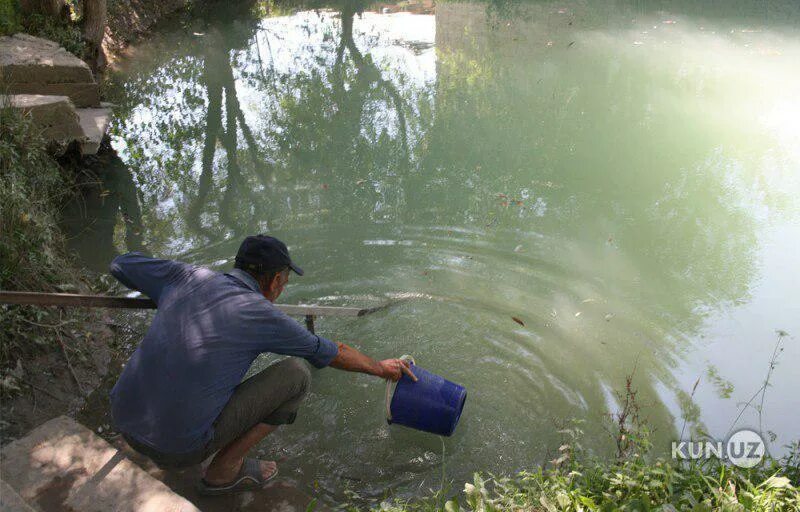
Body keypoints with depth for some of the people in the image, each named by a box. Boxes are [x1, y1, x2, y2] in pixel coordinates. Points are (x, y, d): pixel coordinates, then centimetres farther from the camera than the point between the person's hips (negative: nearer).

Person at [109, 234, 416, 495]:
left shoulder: (188, 277, 1)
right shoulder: (263, 316, -10)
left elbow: (121, 266, 15)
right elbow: (331, 354, 4)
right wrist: (381, 368, 20)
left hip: (123, 420, 6)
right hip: (179, 448, -6)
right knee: (297, 374, -2)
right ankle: (224, 468, 7)